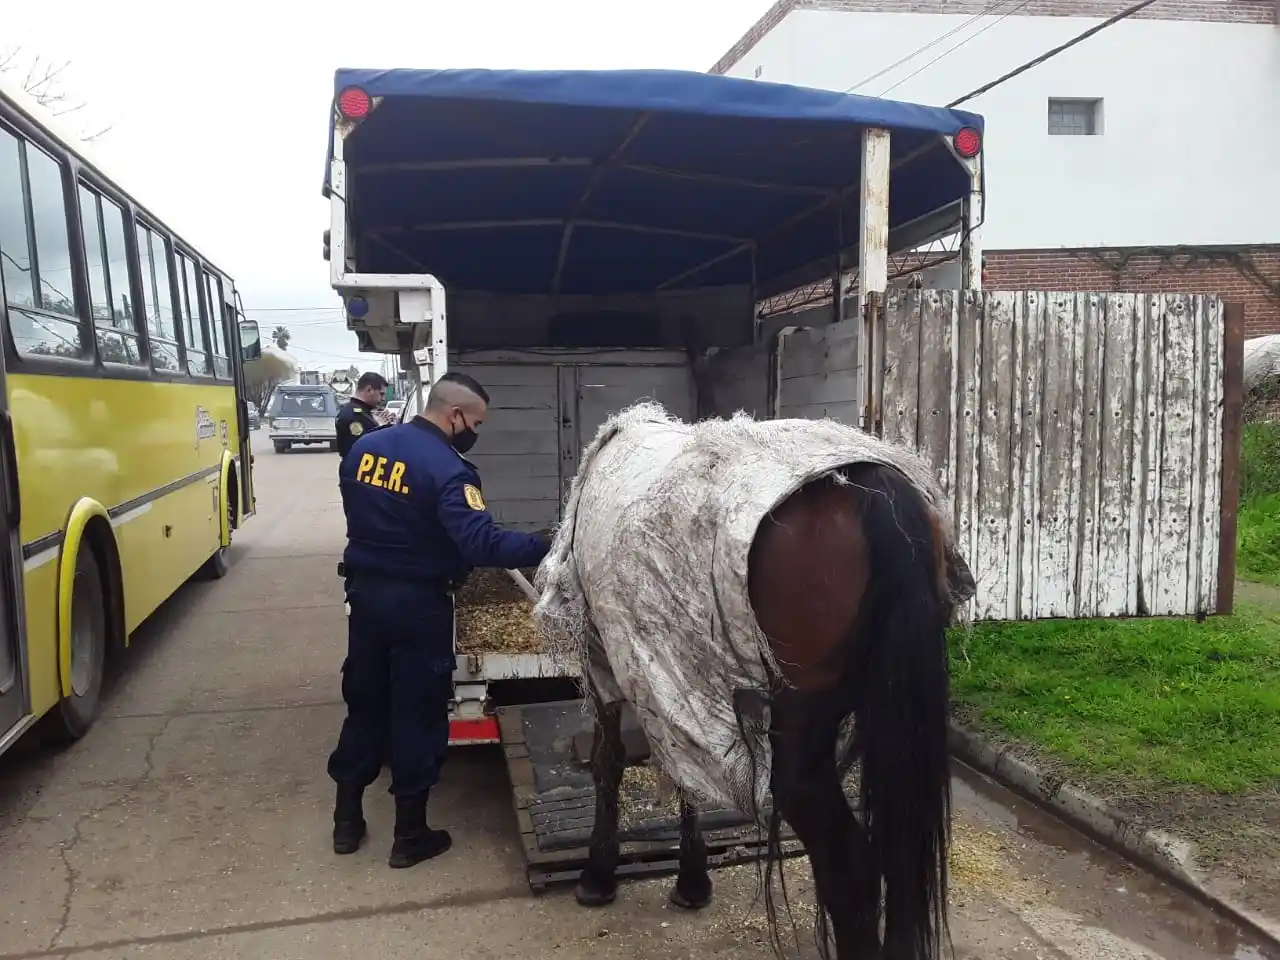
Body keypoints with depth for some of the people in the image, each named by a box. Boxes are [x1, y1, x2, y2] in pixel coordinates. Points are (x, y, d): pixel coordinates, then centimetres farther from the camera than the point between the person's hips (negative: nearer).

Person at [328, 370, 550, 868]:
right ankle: (410, 834, 17)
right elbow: (481, 542, -30)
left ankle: (347, 819, 30)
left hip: (364, 590, 7)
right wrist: (548, 547, -27)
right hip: (418, 601, -7)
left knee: (364, 704, 18)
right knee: (417, 714, 6)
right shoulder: (447, 468, -20)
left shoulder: (363, 447, 4)